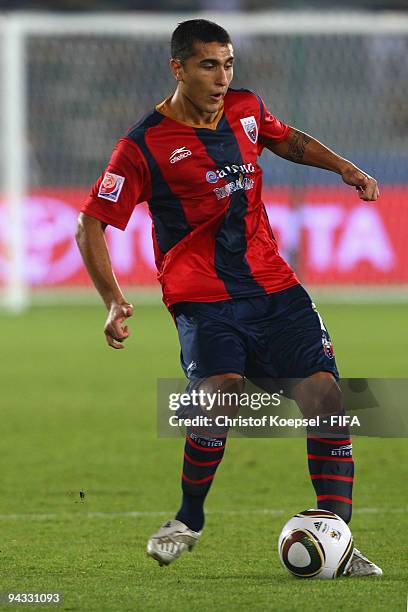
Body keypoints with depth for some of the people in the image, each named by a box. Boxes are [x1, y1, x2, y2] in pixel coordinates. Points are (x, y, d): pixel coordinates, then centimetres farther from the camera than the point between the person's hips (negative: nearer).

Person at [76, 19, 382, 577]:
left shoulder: (246, 109, 8)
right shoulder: (144, 146, -7)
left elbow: (288, 140, 31)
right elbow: (91, 223, -4)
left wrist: (343, 167, 16)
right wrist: (114, 301, -14)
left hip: (273, 288, 5)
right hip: (204, 301, -5)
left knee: (326, 400, -10)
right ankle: (189, 520, -1)